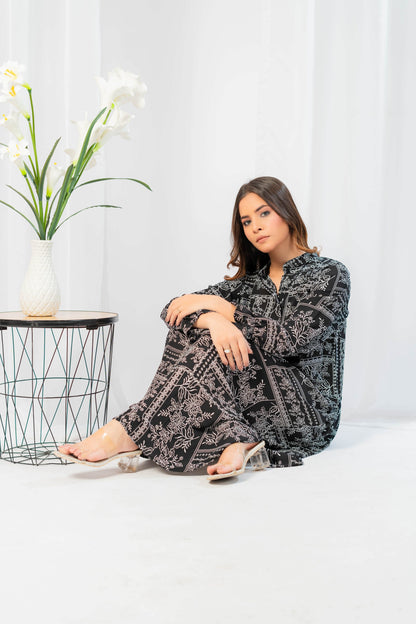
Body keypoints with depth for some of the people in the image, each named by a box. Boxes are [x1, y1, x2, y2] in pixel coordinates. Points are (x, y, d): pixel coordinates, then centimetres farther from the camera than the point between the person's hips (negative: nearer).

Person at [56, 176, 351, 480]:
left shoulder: (330, 274, -1)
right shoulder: (251, 279, 14)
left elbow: (289, 340, -17)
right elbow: (172, 310, -1)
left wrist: (218, 305, -14)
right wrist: (214, 319, -24)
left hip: (309, 414, -5)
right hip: (254, 406, 5)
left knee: (216, 346, -27)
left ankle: (130, 433, -30)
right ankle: (236, 440, -32)